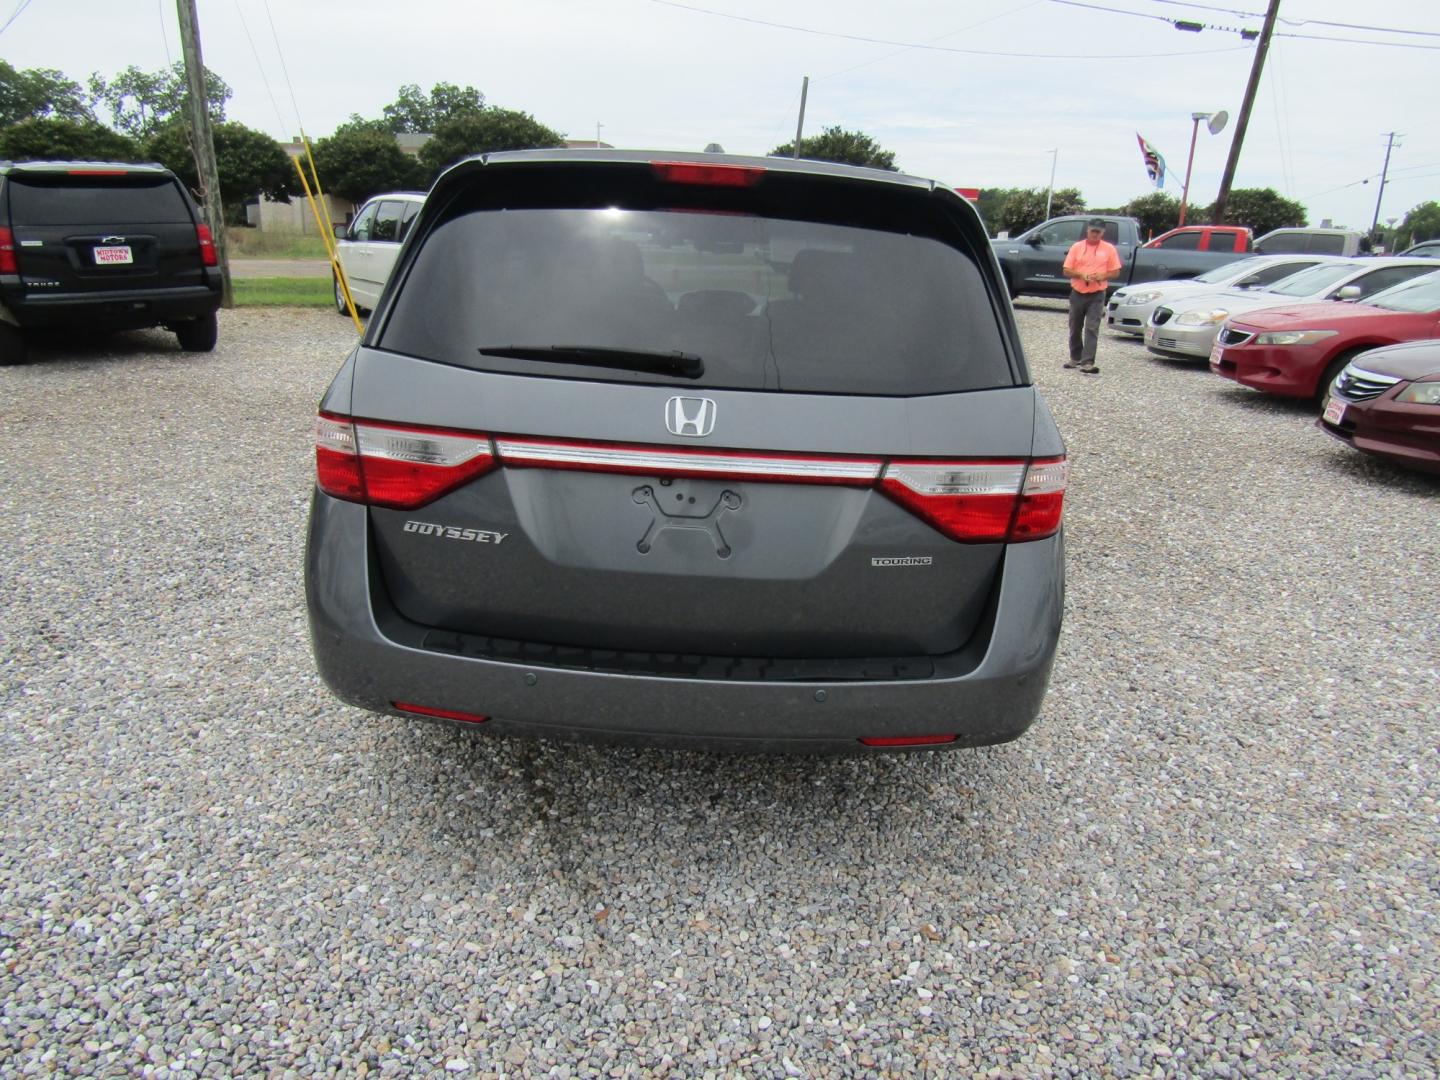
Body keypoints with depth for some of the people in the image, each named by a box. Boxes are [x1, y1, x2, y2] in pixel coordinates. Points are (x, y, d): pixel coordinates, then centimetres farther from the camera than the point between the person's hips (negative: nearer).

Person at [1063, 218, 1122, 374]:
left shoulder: (1109, 249, 1)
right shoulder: (1076, 247, 2)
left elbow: (1116, 272, 4)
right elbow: (1067, 270, 1)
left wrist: (1102, 276, -16)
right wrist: (1081, 274, -17)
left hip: (1097, 295, -2)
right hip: (1077, 294, 2)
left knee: (1092, 329, -11)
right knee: (1075, 328, 12)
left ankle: (1087, 362, -16)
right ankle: (1075, 358, 30)